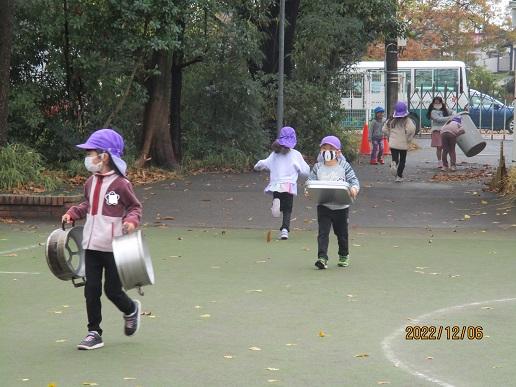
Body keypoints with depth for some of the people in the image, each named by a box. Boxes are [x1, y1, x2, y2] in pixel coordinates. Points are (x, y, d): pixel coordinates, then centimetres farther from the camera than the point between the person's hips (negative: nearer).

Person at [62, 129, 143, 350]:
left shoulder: (120, 184, -12)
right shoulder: (91, 182, 7)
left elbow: (135, 207, -2)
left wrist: (131, 220, -21)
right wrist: (73, 213, 9)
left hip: (114, 247, -6)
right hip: (91, 245, 6)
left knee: (112, 290, 3)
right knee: (91, 290, 3)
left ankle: (131, 310, 34)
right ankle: (94, 333, 10)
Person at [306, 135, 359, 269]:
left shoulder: (344, 166, -3)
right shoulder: (318, 167, 1)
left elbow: (354, 180, -5)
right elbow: (310, 180, 3)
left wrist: (354, 188, -27)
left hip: (341, 206, 0)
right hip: (323, 206, 0)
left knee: (341, 232, 14)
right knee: (323, 232, -11)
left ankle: (344, 256, 34)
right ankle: (322, 257, -17)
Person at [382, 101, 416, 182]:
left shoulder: (391, 120, 1)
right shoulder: (407, 120, -8)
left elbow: (384, 129, 4)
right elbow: (411, 129, -22)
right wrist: (409, 139, -8)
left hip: (393, 143, 1)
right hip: (403, 144, -1)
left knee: (395, 158, 5)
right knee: (402, 160, 12)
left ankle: (394, 164, -30)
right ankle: (399, 176, 13)